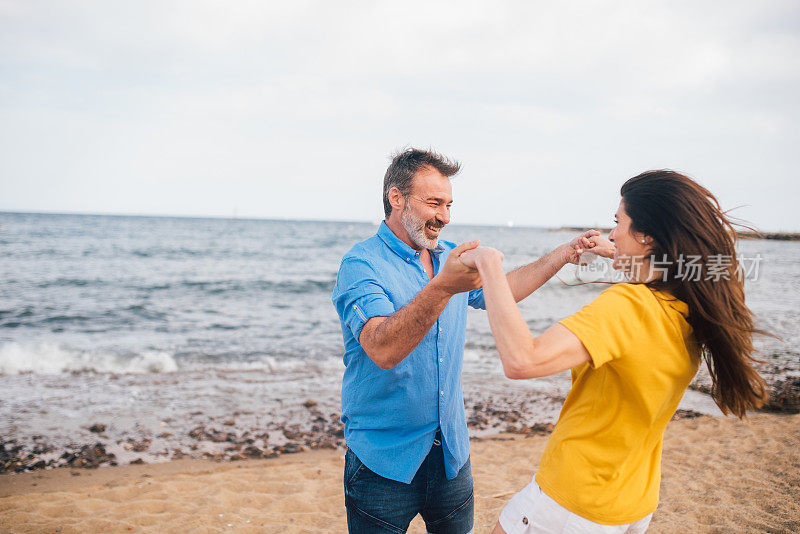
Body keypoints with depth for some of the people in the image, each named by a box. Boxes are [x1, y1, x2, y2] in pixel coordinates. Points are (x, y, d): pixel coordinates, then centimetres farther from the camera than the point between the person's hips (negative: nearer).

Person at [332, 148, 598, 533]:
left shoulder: (451, 258, 6)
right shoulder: (361, 265, -15)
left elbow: (500, 290, 23)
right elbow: (383, 350, -30)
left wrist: (565, 253, 15)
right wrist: (443, 287, -41)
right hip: (384, 460, -6)